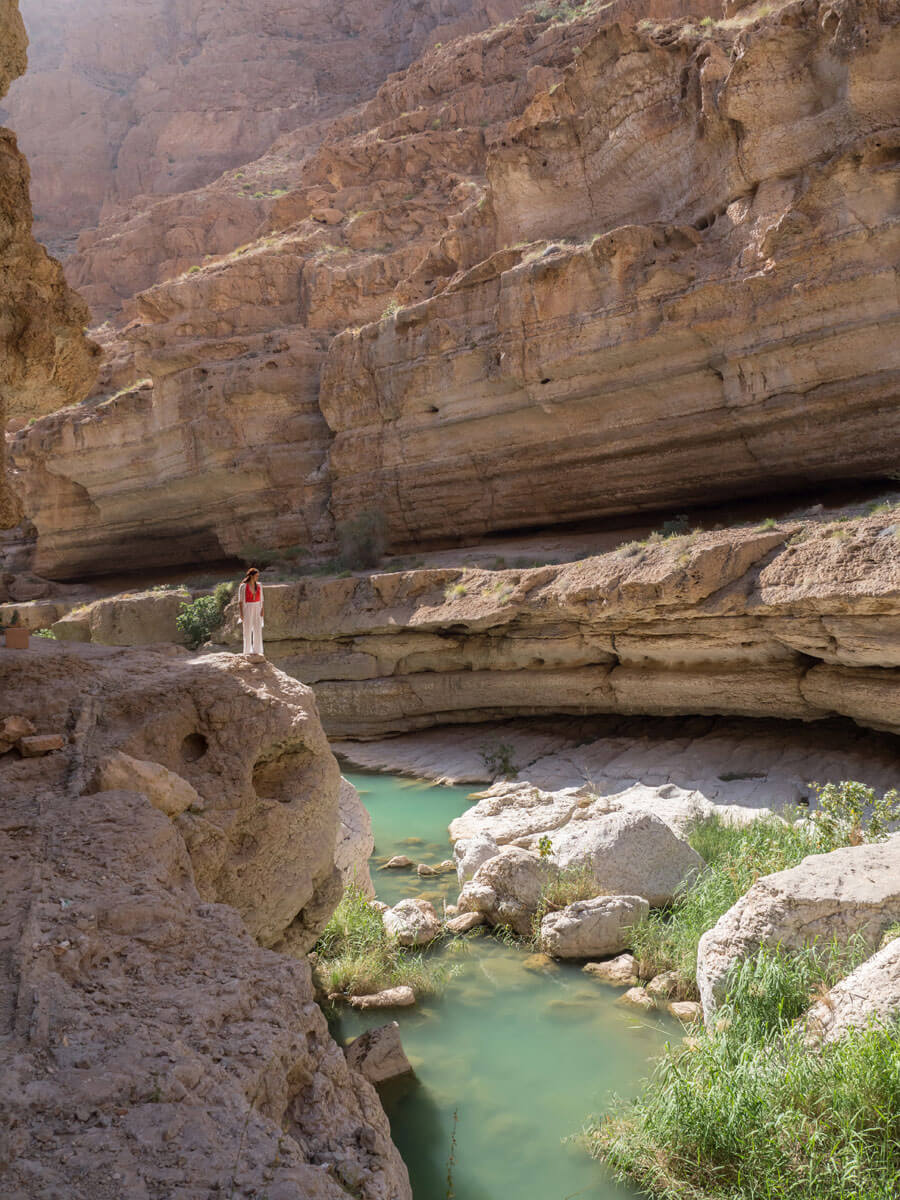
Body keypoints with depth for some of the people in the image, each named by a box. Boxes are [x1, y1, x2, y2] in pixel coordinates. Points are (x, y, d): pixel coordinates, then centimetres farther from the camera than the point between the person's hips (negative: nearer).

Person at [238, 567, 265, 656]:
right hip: (247, 609, -4)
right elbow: (241, 601, -6)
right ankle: (247, 651, 9)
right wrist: (241, 614, -10)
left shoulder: (259, 585, 5)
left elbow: (261, 599, 9)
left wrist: (262, 609, -3)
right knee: (247, 631, 0)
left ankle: (257, 651, 9)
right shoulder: (243, 586, -8)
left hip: (257, 609, 4)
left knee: (258, 630, 2)